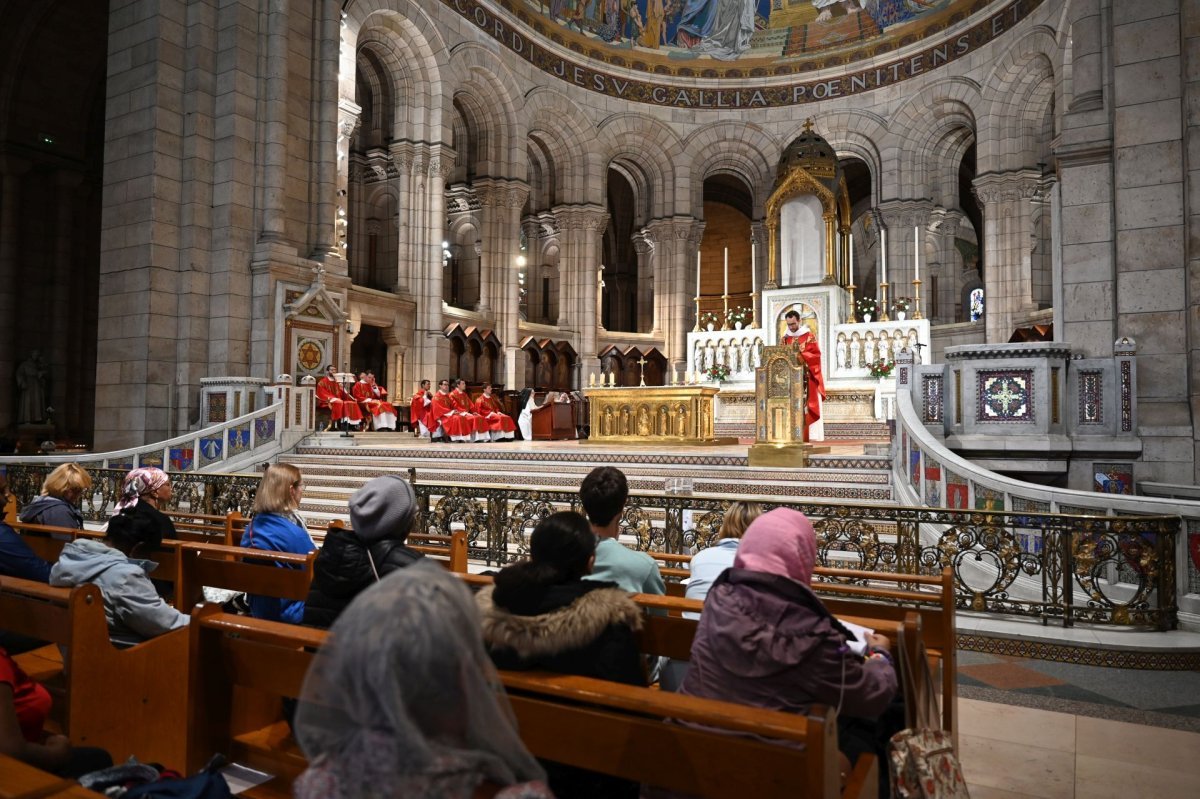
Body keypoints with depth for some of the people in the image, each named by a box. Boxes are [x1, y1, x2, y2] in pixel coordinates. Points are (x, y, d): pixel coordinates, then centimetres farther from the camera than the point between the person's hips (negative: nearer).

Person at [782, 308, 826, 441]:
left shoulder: (809, 336, 0)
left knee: (809, 407, -6)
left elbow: (816, 354, -8)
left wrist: (801, 356, -21)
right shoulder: (785, 338, 13)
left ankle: (811, 435, -6)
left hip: (807, 378, -4)